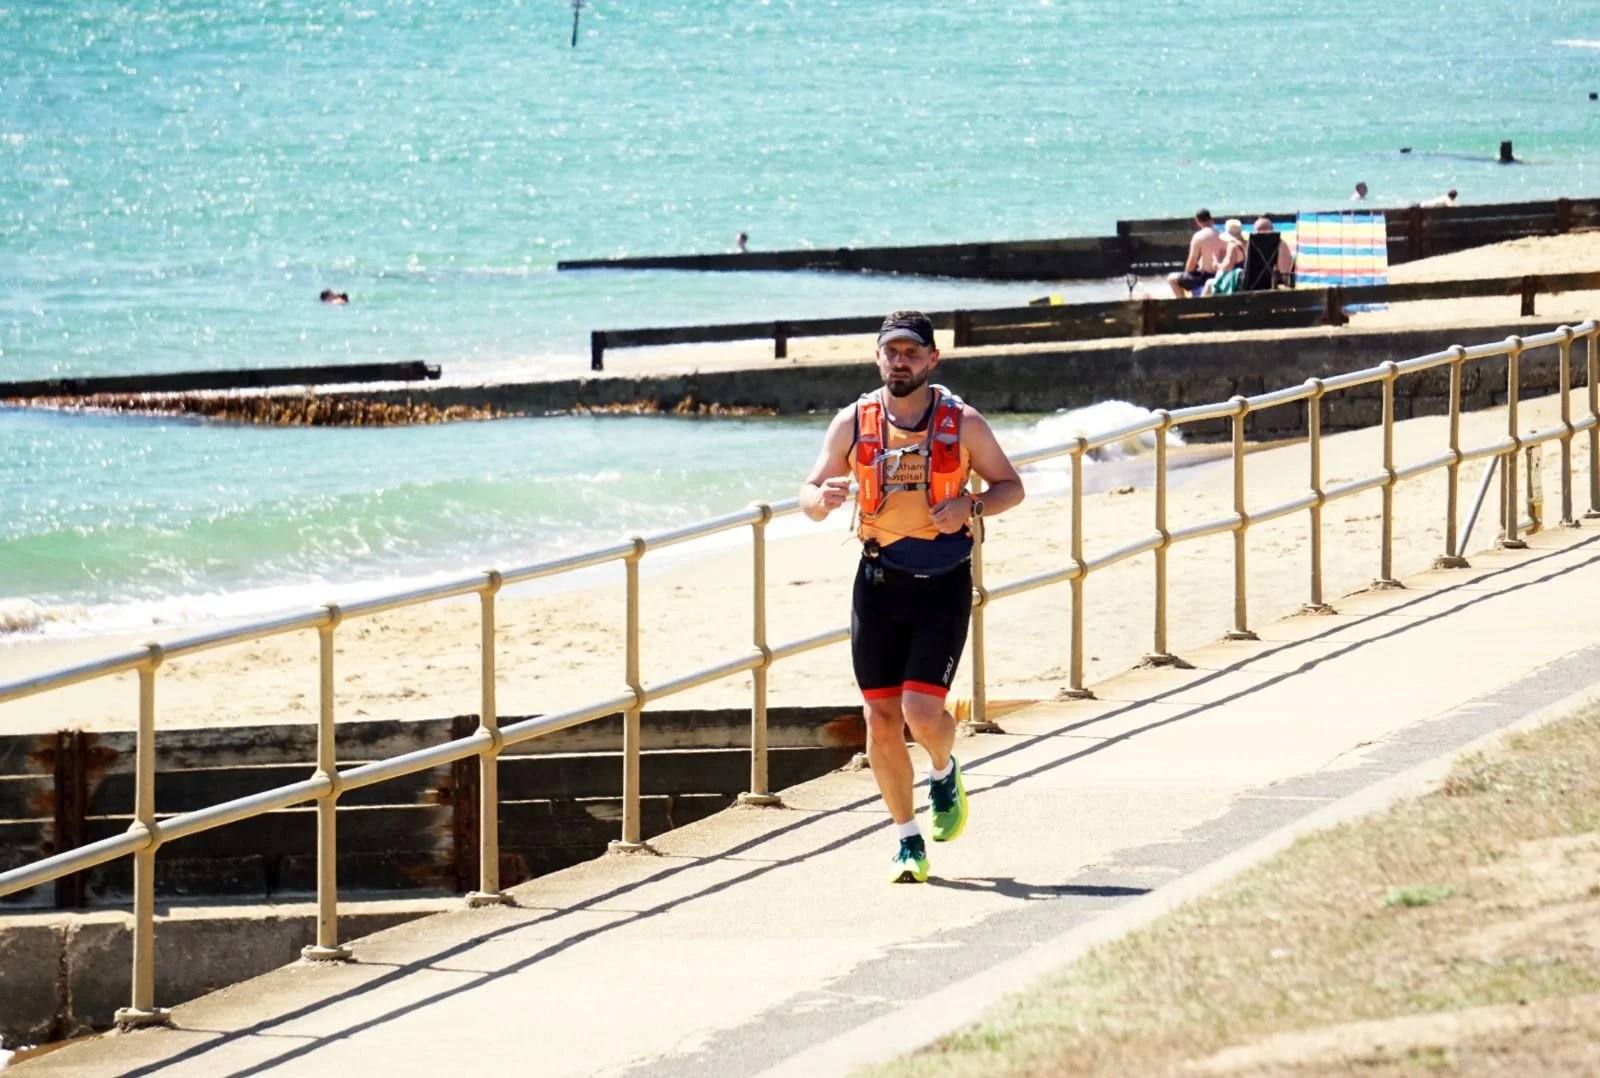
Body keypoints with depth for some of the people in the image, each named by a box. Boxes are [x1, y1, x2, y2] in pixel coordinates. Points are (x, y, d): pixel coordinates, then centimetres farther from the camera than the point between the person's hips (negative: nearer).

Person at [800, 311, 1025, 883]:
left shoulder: (962, 423, -3)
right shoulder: (852, 423, 2)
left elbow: (1010, 486, 6)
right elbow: (809, 498, 5)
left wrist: (970, 505, -14)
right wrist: (823, 497, -19)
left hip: (943, 582, -2)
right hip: (878, 578, 3)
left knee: (922, 712, -14)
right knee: (881, 719, 1)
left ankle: (944, 773, 22)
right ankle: (908, 841, 16)